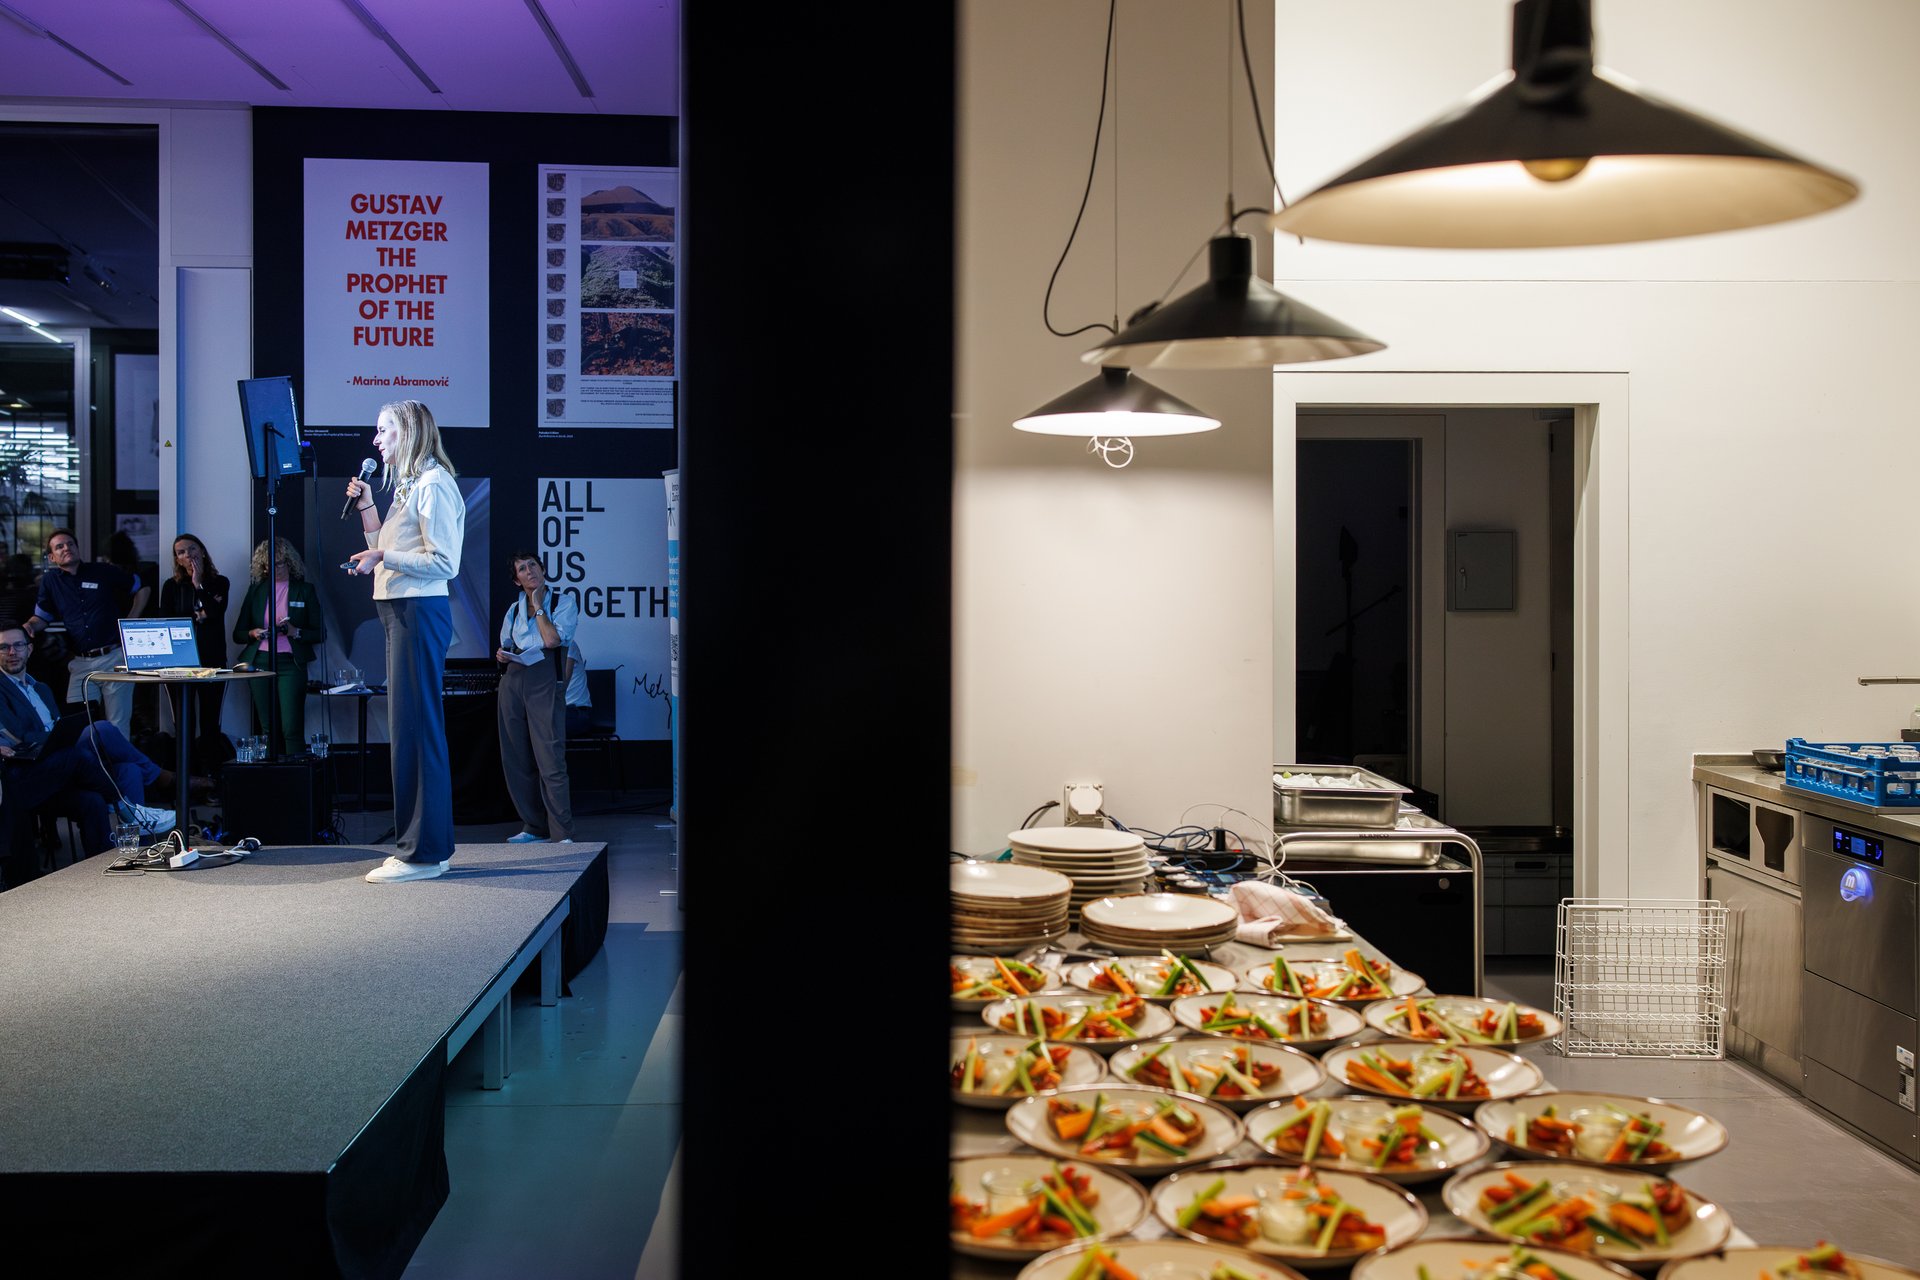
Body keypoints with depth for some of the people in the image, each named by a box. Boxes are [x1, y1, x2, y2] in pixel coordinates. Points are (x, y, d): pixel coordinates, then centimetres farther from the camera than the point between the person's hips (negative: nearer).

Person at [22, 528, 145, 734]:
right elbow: (42, 617, 16)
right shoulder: (50, 580, 11)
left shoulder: (104, 572, 5)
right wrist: (29, 626, -7)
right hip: (81, 663, 2)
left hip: (114, 657, -2)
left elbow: (141, 588, 16)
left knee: (118, 725, -2)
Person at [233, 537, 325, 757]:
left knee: (291, 729, -13)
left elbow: (320, 633, 4)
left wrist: (295, 632, -13)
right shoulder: (256, 591, 14)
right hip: (259, 662, 3)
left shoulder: (305, 590, 7)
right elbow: (237, 634, 14)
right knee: (268, 729, 3)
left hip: (289, 663, -3)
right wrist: (253, 634, -7)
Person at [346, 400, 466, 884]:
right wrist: (366, 506, 16)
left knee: (414, 727, -9)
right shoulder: (408, 485, 20)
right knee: (411, 727, 11)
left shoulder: (433, 484, -10)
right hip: (401, 611, 10)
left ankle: (422, 853, -6)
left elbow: (444, 562, -17)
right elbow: (389, 548, 25)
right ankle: (429, 846, 16)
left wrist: (382, 557, -18)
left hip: (420, 611, -10)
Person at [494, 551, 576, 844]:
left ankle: (563, 833, -12)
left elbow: (551, 639, -12)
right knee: (515, 758, 4)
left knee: (550, 758, -13)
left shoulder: (563, 603, 3)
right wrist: (501, 654, 2)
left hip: (545, 681, -5)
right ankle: (533, 827, 13)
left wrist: (538, 605, -2)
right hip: (513, 680, 6)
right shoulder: (514, 609, 17)